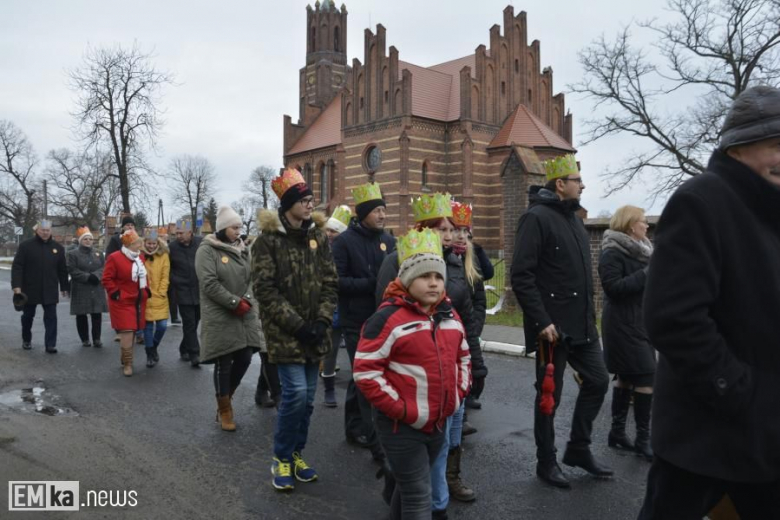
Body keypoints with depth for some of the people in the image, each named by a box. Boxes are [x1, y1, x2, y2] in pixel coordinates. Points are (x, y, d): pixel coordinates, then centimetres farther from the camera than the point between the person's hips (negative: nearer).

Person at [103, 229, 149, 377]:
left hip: (138, 301, 7)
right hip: (123, 301, -7)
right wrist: (115, 293, -17)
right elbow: (107, 279, -12)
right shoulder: (114, 258, -13)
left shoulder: (140, 257, 9)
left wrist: (146, 289, 11)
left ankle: (125, 359, 30)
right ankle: (127, 363, 2)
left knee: (132, 331, 14)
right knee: (126, 333, -8)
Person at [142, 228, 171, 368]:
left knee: (162, 325, -3)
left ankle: (153, 347, 23)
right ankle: (150, 354, 16)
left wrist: (161, 292, -8)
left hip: (159, 297, 1)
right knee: (148, 326, 3)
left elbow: (165, 276, -1)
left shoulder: (164, 256, 1)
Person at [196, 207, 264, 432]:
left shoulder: (242, 249, 12)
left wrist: (247, 300, -7)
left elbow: (252, 278, 11)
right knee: (223, 364, 2)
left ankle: (225, 397, 30)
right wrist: (235, 303, -16)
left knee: (244, 359, 6)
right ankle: (224, 410, 18)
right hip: (220, 317, -6)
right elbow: (209, 284, -15)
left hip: (245, 315, 6)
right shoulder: (207, 250, -7)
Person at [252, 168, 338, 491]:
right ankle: (282, 458, 10)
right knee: (295, 393, -11)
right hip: (284, 332, -5)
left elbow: (330, 283, 7)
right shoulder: (268, 239, -8)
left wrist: (322, 321, -6)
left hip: (313, 331, 5)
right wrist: (297, 324, -16)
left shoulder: (318, 236, 8)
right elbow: (265, 289, -12)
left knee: (307, 397, 9)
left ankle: (296, 454, 28)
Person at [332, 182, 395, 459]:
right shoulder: (345, 242, -8)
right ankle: (378, 443, 2)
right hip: (356, 322, -6)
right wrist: (371, 284, -20)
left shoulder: (388, 241, 8)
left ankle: (354, 428, 34)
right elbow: (336, 281, -15)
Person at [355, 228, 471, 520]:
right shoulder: (388, 318, -17)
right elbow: (365, 371, -18)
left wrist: (460, 392, 7)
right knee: (418, 495, 0)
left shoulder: (450, 316, 6)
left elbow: (463, 357, 20)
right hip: (402, 426, -6)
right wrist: (399, 409, -19)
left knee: (409, 487, 22)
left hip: (438, 423, 7)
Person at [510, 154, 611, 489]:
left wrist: (590, 314, 17)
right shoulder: (537, 218, -13)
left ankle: (578, 448, 29)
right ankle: (546, 462, 20)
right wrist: (542, 321, -22)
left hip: (582, 324, 9)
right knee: (549, 395, 4)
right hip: (553, 327, -9)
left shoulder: (573, 219, 15)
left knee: (598, 381, 13)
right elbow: (521, 276, -20)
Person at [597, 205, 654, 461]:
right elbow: (613, 287, -22)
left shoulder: (640, 250, 14)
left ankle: (618, 431, 21)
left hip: (641, 322, 9)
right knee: (646, 377, -10)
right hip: (623, 324, -9)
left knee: (626, 377, 12)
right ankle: (643, 438, -2)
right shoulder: (612, 252, -13)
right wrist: (646, 275, -22)